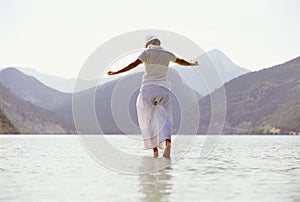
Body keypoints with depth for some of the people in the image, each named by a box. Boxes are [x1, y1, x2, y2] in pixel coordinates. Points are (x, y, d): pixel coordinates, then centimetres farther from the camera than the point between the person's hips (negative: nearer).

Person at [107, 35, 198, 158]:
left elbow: (134, 64, -11)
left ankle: (155, 150, 3)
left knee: (148, 120, 7)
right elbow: (180, 61, 27)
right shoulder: (167, 54, 11)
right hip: (163, 88, 3)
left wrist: (116, 72, -12)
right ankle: (168, 143, -28)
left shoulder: (147, 52, 0)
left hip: (148, 89, -3)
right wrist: (192, 64, 47)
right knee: (164, 119, -1)